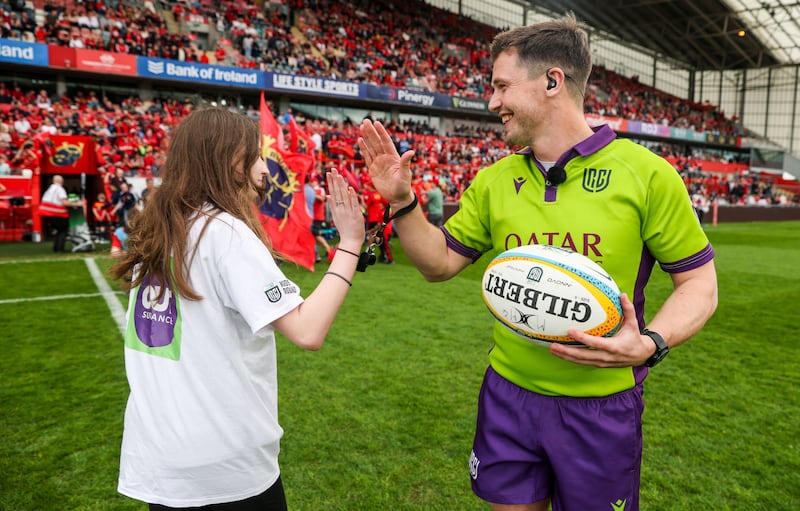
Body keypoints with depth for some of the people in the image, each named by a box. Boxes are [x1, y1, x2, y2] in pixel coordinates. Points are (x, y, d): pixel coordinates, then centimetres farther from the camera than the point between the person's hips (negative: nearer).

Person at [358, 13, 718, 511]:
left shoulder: (645, 172, -10)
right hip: (508, 396, 3)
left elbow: (699, 283, -5)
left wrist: (649, 344, -22)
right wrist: (402, 201, -8)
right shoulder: (493, 181, 1)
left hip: (602, 406, -3)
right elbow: (441, 262, 5)